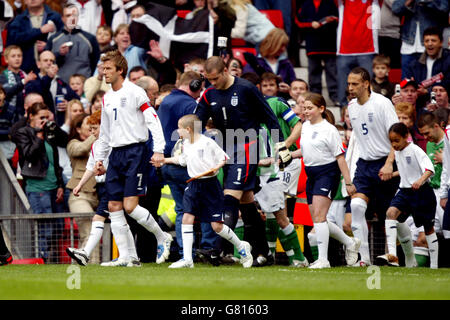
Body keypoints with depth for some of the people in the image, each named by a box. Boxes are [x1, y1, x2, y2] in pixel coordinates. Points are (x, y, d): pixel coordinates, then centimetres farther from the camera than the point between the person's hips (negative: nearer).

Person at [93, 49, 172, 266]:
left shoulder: (135, 93, -7)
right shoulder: (107, 98, 15)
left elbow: (154, 121, -10)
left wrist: (158, 150, -18)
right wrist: (99, 158, 20)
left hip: (135, 151, -7)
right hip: (116, 155, 7)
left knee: (130, 206, -14)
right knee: (114, 207, 1)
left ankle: (162, 238, 7)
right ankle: (123, 257, 5)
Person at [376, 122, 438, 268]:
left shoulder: (415, 150, -14)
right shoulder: (397, 152, 7)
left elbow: (429, 168, -27)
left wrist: (421, 180, -43)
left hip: (422, 191, -6)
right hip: (404, 191, 6)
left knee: (428, 228, 5)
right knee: (391, 212, -21)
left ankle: (434, 265, 14)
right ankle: (392, 255, -29)